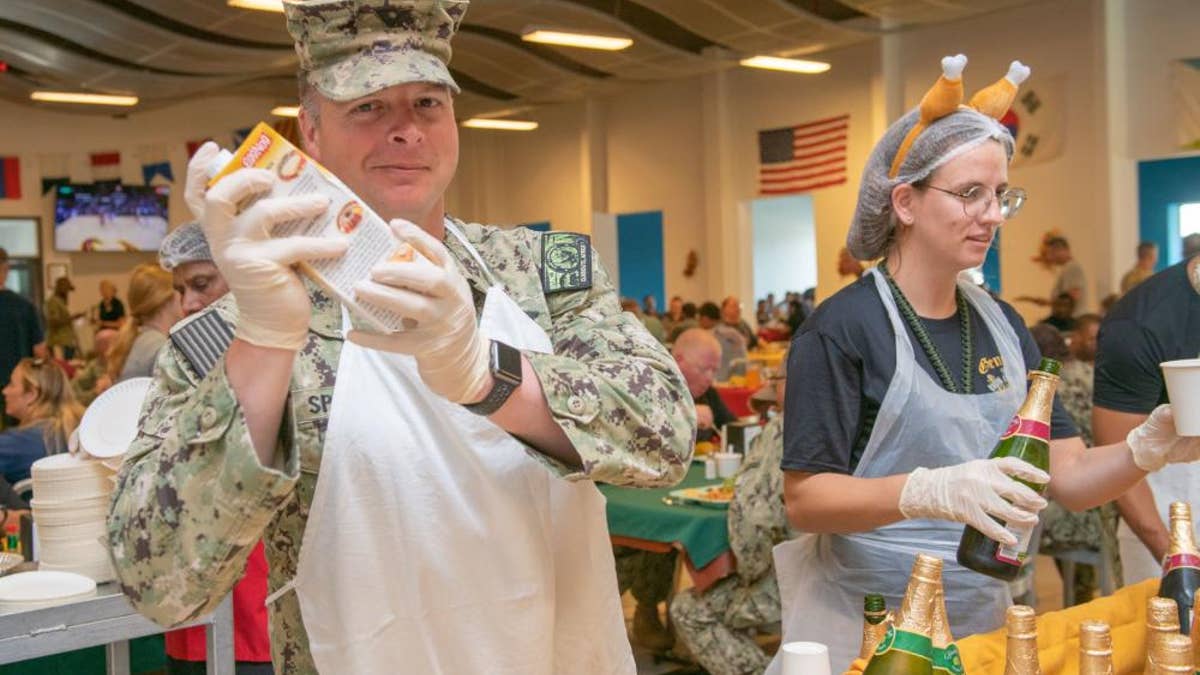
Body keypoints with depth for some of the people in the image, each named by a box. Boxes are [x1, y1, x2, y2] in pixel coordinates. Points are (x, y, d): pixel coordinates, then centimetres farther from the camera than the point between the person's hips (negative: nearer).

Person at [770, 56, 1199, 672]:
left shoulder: (1001, 325, 5)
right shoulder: (842, 328, -14)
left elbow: (1069, 478, 3)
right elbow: (804, 500, -18)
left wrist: (1147, 449, -16)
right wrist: (929, 491, -33)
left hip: (985, 620, 6)